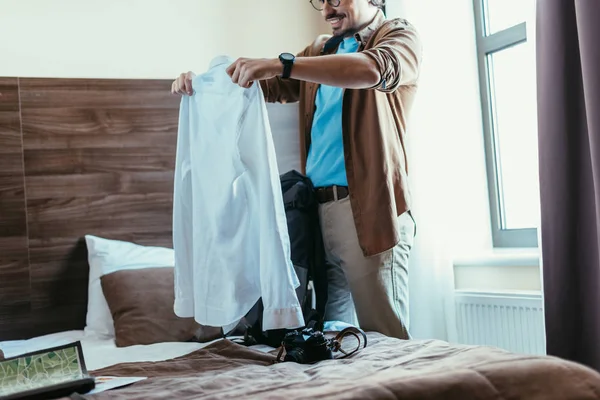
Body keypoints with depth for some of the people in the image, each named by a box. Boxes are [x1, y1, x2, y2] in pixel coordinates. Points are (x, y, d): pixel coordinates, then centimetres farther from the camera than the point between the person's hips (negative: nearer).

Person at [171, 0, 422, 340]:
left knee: (385, 341, -6)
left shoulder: (400, 36, 4)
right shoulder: (321, 51, 24)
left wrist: (280, 64, -27)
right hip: (318, 209, 6)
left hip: (370, 209, -6)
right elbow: (268, 86, 22)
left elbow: (372, 69, -19)